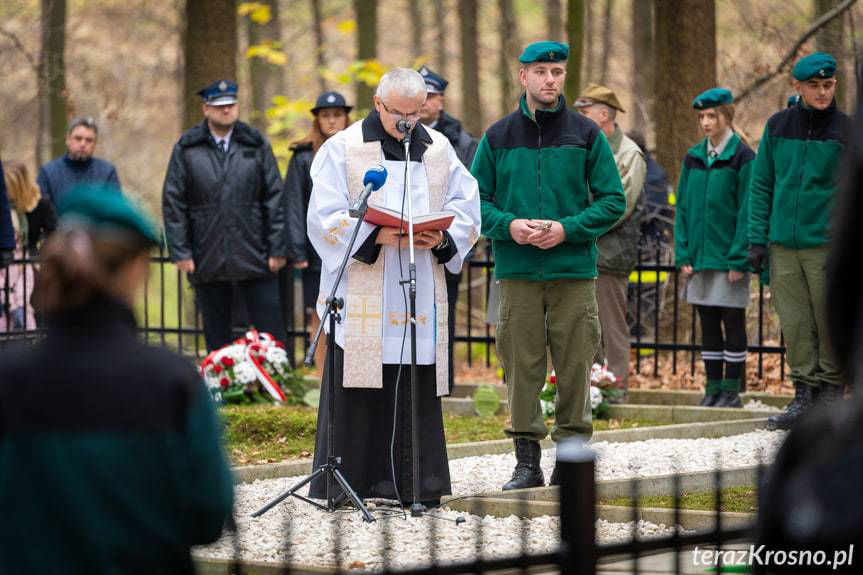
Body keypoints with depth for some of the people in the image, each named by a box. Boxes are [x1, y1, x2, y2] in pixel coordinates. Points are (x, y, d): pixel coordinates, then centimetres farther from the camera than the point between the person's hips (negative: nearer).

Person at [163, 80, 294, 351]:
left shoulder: (256, 145, 6)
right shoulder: (187, 149, 3)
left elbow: (275, 199, 5)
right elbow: (173, 204, 3)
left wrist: (278, 249, -1)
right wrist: (180, 252, -4)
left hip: (254, 258, 0)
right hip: (207, 262, 0)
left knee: (270, 330, -1)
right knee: (216, 334, 9)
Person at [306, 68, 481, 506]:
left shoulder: (439, 149, 13)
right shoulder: (342, 149, 1)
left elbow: (466, 210, 11)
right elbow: (325, 219, -6)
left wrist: (442, 239, -10)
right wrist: (377, 236, -19)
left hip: (421, 291, 3)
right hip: (361, 294, -3)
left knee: (418, 388, 2)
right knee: (358, 390, -5)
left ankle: (415, 482, 6)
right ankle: (346, 482, 0)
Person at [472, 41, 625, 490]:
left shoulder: (585, 134, 4)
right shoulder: (499, 136, 8)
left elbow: (613, 200, 3)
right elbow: (476, 199, 9)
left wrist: (568, 228, -11)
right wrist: (508, 225, -10)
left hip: (574, 269, -1)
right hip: (517, 271, 1)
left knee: (575, 366, 0)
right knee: (521, 366, 0)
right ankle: (526, 460, 7)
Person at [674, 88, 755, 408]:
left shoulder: (742, 158, -5)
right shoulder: (693, 157, 10)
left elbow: (747, 211, -9)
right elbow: (683, 208, 11)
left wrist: (739, 259, -14)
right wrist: (683, 254, 2)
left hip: (729, 256, -5)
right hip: (700, 256, 5)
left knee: (732, 322, 0)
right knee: (708, 322, 8)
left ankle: (732, 390, 5)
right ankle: (713, 387, 14)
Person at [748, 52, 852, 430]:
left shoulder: (845, 130, -1)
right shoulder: (778, 126, 7)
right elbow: (761, 185, 11)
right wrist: (757, 238, 4)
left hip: (826, 245, -3)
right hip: (783, 244, 3)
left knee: (830, 324, 0)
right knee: (794, 324, 4)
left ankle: (831, 393, 9)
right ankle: (804, 395, 10)